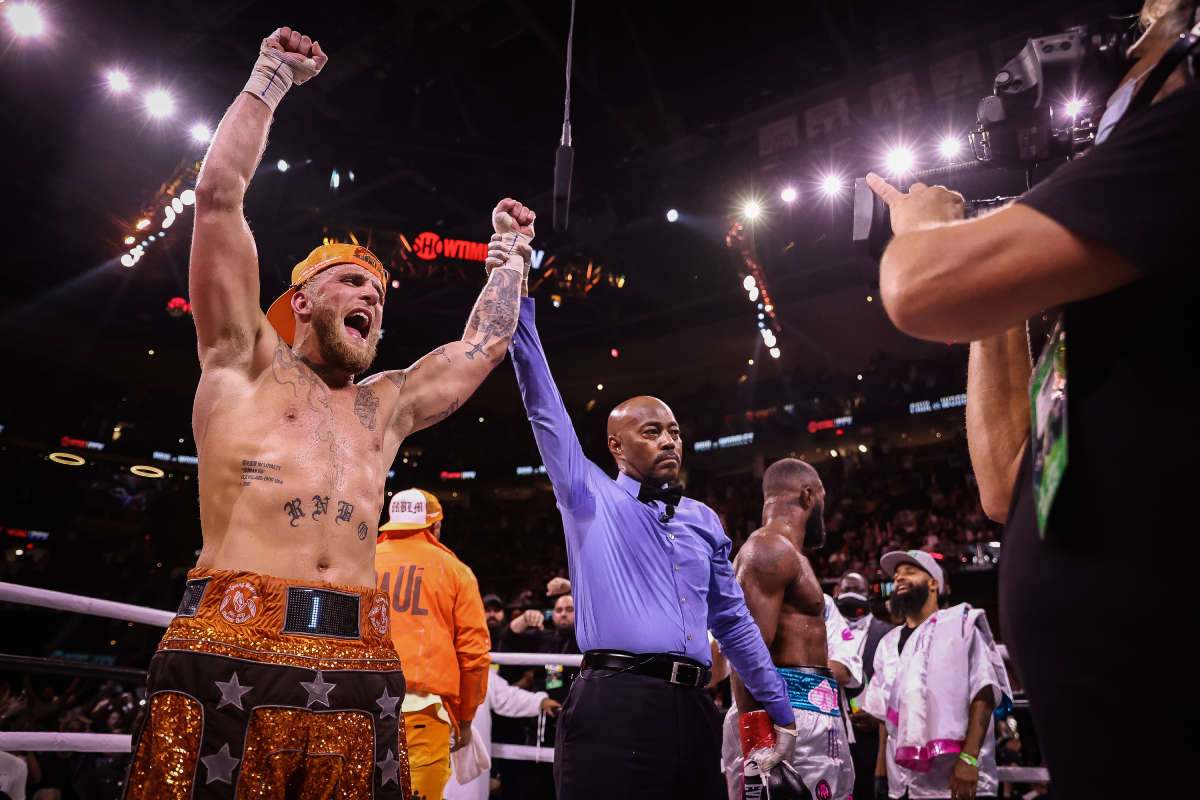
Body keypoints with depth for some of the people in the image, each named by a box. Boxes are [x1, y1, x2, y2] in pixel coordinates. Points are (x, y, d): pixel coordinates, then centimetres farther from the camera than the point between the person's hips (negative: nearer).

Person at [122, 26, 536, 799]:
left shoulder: (386, 405, 22)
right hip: (229, 652, -3)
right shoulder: (246, 362, 12)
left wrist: (511, 251, 39)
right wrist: (271, 78, 18)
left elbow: (484, 343, 30)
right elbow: (220, 193, 10)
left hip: (360, 669, 4)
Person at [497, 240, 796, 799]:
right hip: (613, 706, -4)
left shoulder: (703, 520, 19)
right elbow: (545, 408, -2)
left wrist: (779, 707, 22)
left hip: (690, 711, 5)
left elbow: (733, 621, 23)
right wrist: (518, 299, -9)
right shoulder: (591, 498, 7)